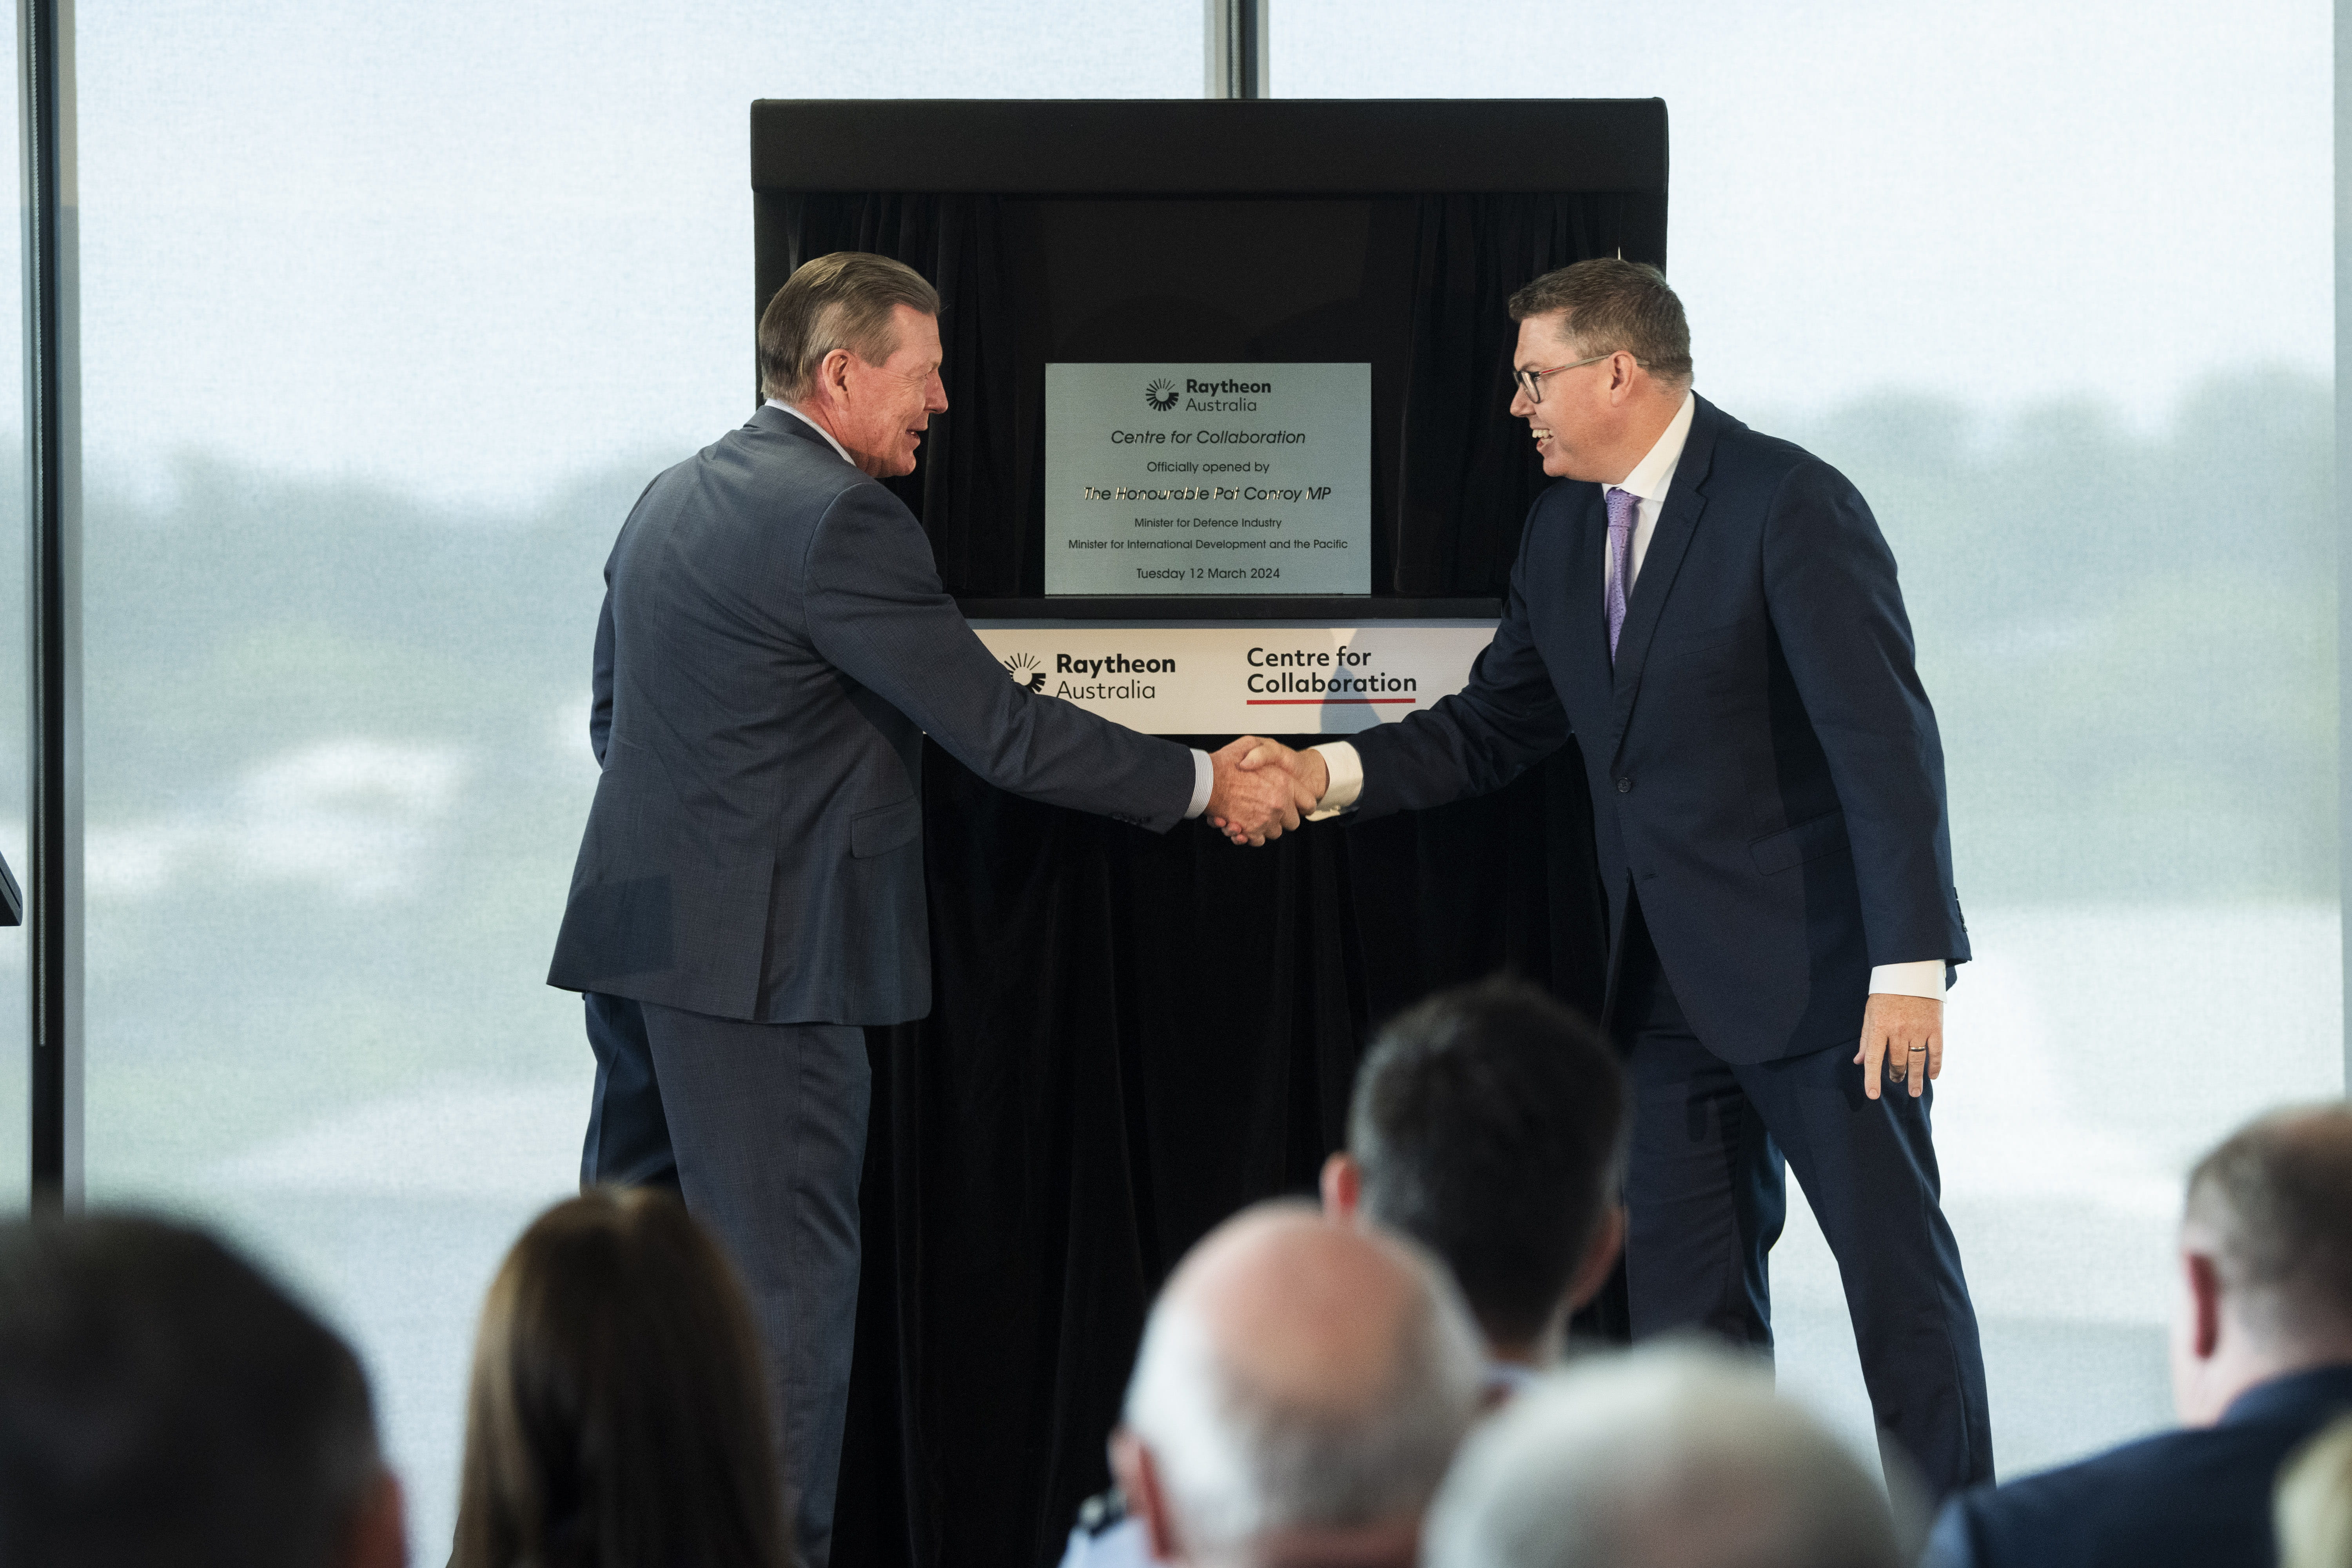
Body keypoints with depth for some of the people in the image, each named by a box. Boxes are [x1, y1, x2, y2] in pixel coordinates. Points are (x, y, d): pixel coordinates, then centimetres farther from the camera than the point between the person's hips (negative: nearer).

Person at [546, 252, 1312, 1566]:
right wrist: (1204, 785, -8)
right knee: (784, 1279, -4)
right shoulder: (840, 519, -15)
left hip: (638, 934, 9)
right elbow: (997, 728, -16)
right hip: (759, 957, -9)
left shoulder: (675, 500, 14)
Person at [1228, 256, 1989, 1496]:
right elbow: (1494, 727, 16)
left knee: (1899, 1276, -1)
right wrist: (1331, 773, -1)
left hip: (1815, 965, -8)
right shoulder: (1563, 533, 10)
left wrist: (1909, 968, -25)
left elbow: (1886, 741, -20)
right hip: (1673, 978, 8)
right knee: (1680, 1298, 9)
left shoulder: (1790, 506, -15)